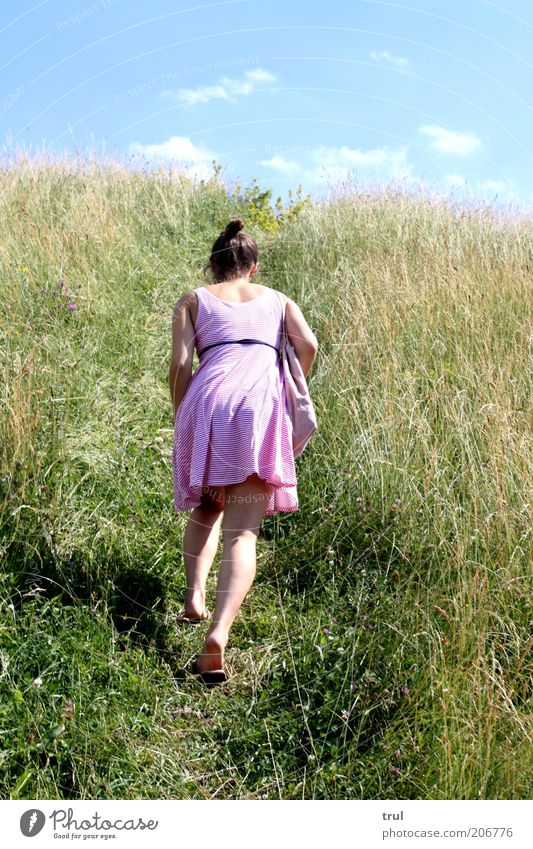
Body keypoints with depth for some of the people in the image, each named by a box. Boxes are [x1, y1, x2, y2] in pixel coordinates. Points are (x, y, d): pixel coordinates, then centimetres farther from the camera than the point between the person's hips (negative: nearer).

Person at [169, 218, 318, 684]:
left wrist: (180, 419, 14)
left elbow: (180, 364, 6)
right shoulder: (277, 300, 23)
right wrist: (290, 392, 20)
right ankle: (218, 633, -21)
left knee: (206, 509, 23)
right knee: (242, 532, -5)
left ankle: (194, 596, 6)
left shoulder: (193, 300, 20)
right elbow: (309, 345, 6)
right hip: (262, 404, 0)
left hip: (208, 400, 1)